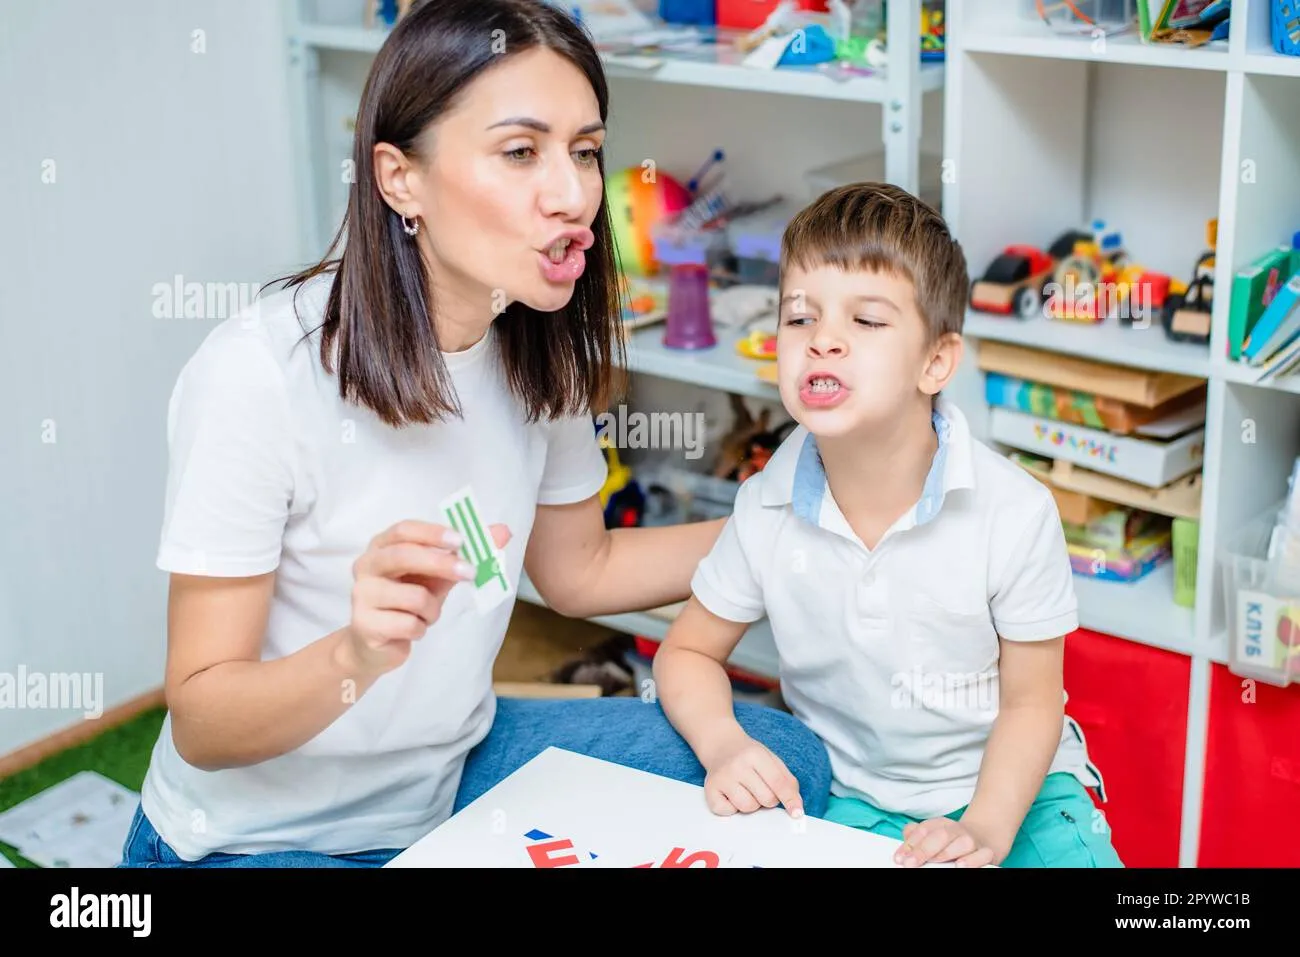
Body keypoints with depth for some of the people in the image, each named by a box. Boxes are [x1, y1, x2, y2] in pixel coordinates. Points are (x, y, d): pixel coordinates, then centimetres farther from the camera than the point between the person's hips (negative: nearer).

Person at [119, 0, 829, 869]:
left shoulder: (538, 347, -6)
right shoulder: (257, 375, -26)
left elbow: (578, 569, 11)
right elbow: (201, 723, -21)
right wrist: (358, 656, -41)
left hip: (450, 773, 7)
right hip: (255, 837, -6)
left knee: (788, 762, -2)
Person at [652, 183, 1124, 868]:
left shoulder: (1016, 513, -18)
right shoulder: (765, 510, -11)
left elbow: (1031, 700, -8)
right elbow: (688, 650, 3)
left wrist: (986, 831, -22)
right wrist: (722, 745, -16)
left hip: (1011, 787, -1)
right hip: (855, 798, 1)